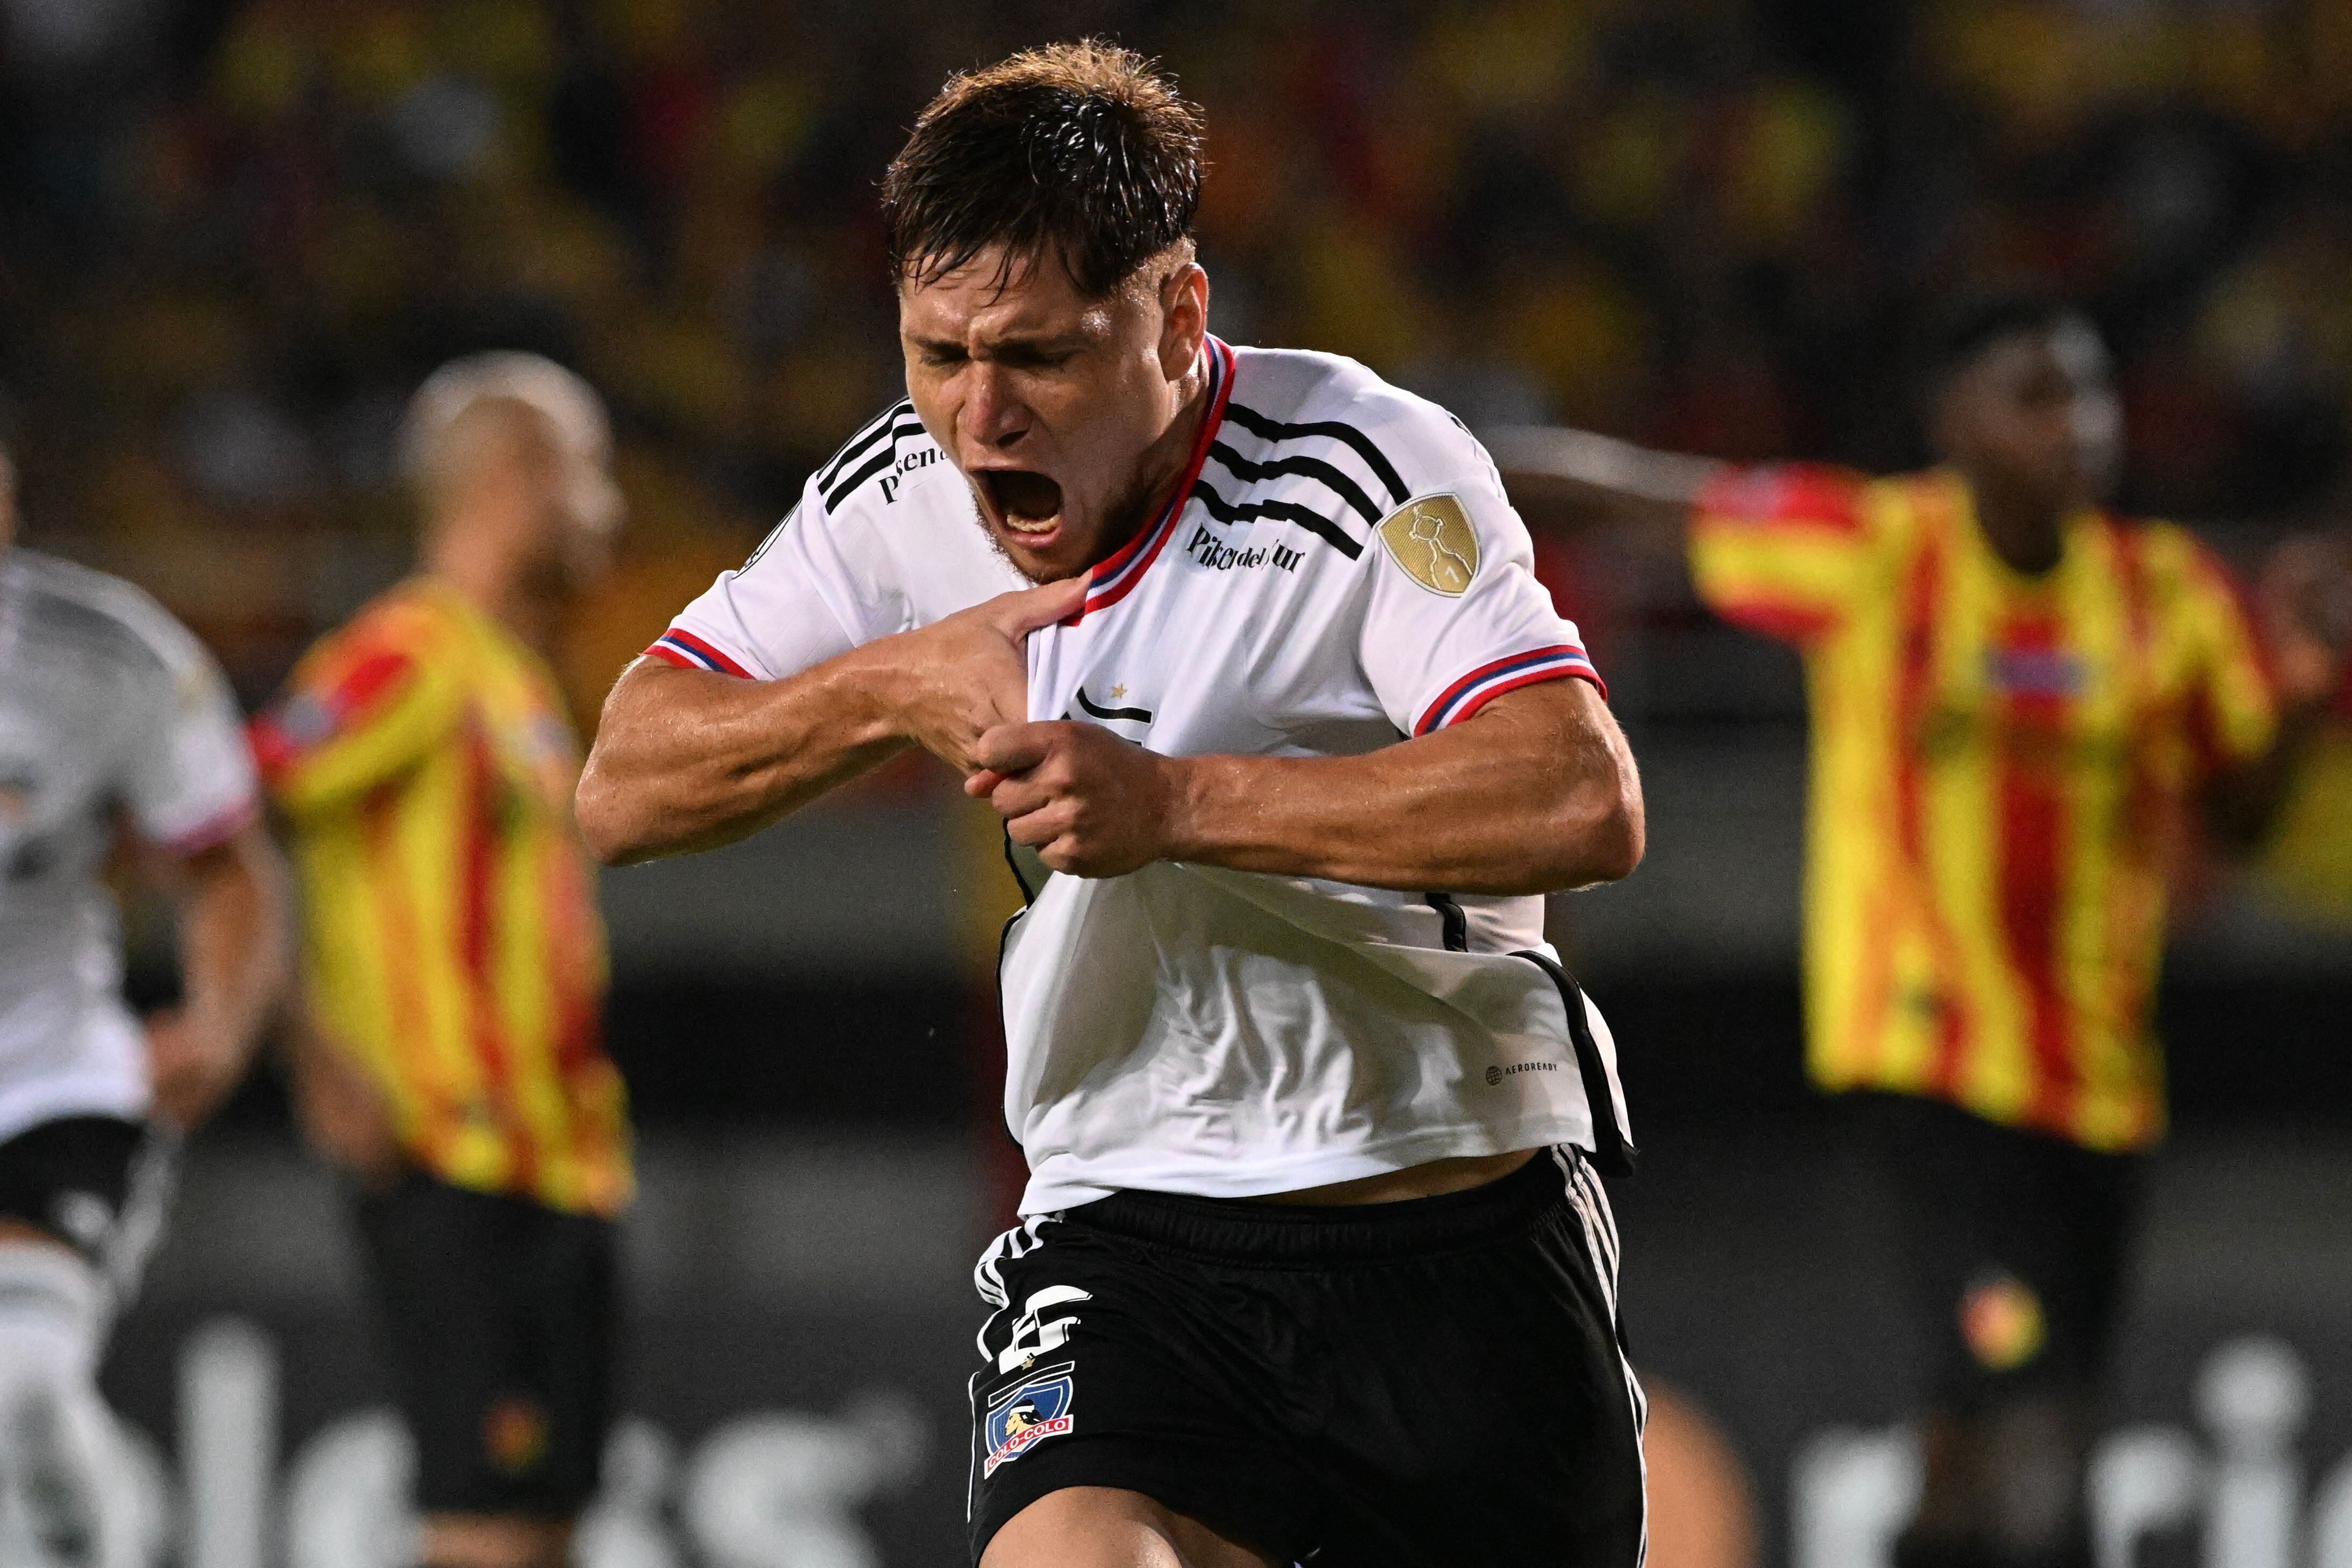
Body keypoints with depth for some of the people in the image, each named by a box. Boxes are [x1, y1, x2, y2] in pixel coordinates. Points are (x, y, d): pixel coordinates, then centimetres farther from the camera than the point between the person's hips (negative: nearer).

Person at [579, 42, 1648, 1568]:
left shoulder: (1367, 467, -15)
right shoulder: (903, 498, 2)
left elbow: (1584, 802, -28)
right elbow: (626, 788, 4)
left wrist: (1174, 805, -29)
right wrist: (891, 688, -15)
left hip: (1454, 1227, -2)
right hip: (1123, 1233, 3)